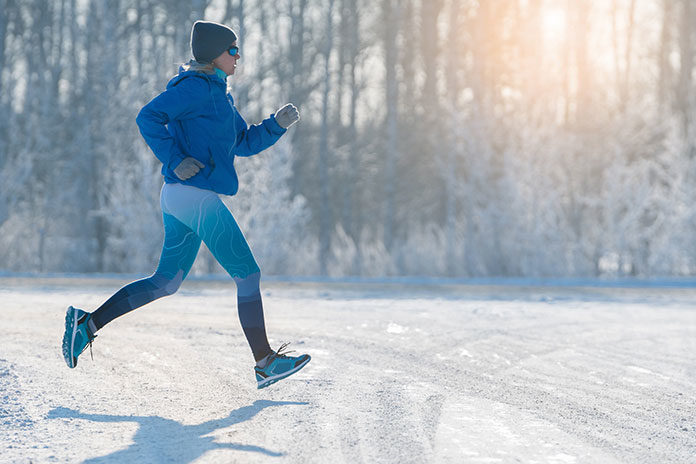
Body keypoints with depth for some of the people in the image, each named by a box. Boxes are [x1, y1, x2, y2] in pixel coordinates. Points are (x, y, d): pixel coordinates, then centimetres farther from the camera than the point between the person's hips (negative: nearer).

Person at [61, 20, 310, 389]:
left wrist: (276, 124, 10)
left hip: (179, 197, 10)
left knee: (165, 282, 13)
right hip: (195, 194, -10)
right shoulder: (197, 86, -9)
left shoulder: (216, 94, 21)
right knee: (248, 276, -3)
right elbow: (149, 116, -19)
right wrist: (175, 160, -21)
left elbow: (244, 143, 24)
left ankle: (88, 323, 9)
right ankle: (266, 364, 2)